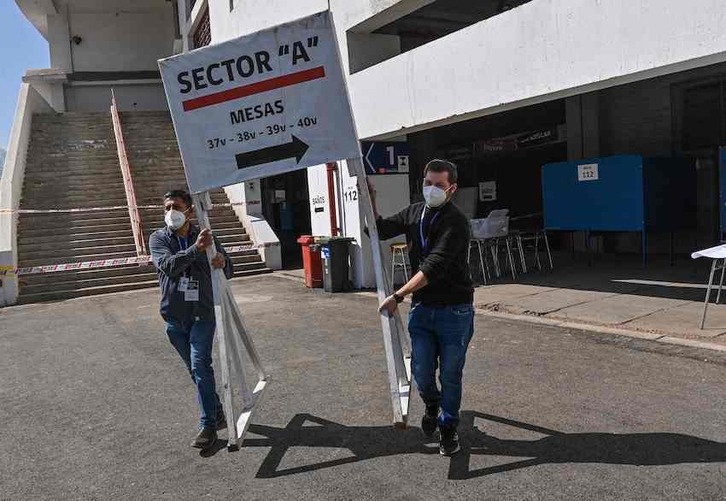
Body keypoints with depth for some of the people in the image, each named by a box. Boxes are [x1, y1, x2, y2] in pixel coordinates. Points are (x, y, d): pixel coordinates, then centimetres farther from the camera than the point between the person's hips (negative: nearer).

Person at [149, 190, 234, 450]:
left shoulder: (206, 236, 0)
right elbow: (168, 265, -20)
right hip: (174, 316, 3)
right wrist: (196, 249, -34)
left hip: (202, 314, -2)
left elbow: (228, 272, 3)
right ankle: (217, 414, 30)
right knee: (195, 369, 13)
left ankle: (208, 425, -4)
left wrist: (222, 262, -22)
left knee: (200, 366, -12)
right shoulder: (158, 238, 1)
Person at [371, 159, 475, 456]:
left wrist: (398, 296, -27)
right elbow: (381, 230, 18)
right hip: (421, 308, 5)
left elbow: (434, 267, -24)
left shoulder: (455, 222, -16)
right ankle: (432, 404, 37)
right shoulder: (414, 213, 5)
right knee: (422, 373, 3)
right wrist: (370, 199, 2)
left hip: (454, 311, -4)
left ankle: (448, 427, 28)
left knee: (450, 375, 6)